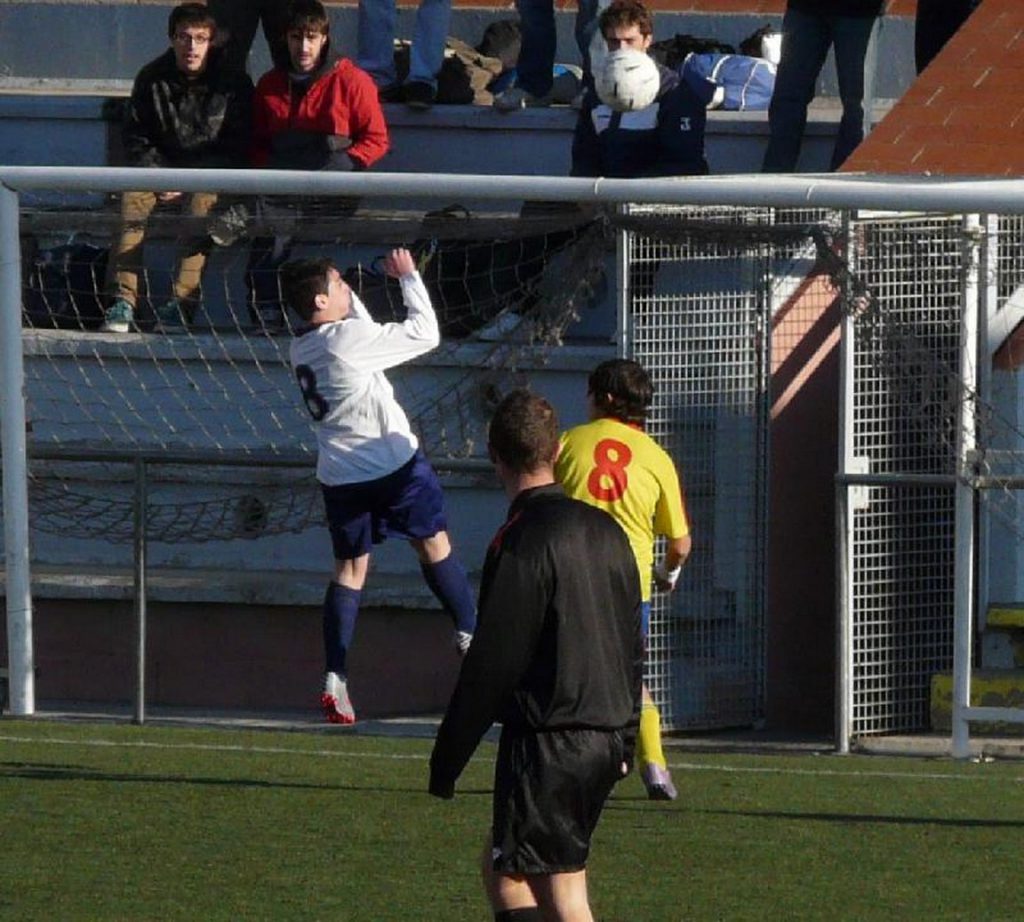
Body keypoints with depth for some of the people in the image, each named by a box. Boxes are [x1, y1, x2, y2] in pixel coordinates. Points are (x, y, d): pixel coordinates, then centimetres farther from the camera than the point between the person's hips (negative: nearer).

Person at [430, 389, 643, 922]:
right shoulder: (604, 532, 11)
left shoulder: (520, 542, -14)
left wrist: (446, 759, -9)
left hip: (547, 743, -8)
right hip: (605, 739, 8)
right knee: (501, 868, 15)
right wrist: (624, 737, 26)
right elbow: (632, 649, 17)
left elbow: (491, 663, -16)